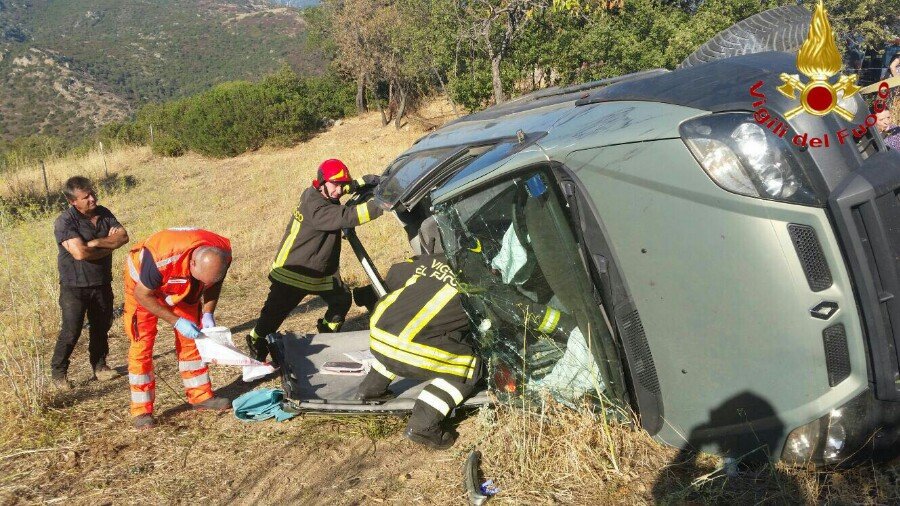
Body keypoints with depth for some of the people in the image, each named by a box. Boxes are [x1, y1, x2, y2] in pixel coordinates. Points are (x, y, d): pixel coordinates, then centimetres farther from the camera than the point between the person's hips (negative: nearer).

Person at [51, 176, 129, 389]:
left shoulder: (104, 214, 2)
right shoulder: (65, 222, -17)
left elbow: (123, 237, -8)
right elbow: (80, 252, -29)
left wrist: (96, 243, -20)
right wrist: (109, 245, -15)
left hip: (102, 283, 6)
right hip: (74, 286, -5)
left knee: (102, 326, 15)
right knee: (71, 331, -3)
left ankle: (99, 365, 31)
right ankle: (58, 372, 14)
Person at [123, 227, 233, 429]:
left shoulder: (222, 254, -29)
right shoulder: (161, 259, -45)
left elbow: (214, 284, -6)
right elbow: (143, 294, -28)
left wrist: (208, 314, -19)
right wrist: (176, 321, -30)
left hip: (183, 287, 5)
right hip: (143, 288, -4)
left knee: (190, 340, 8)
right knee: (142, 346, -7)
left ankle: (201, 396, 20)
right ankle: (141, 411, 1)